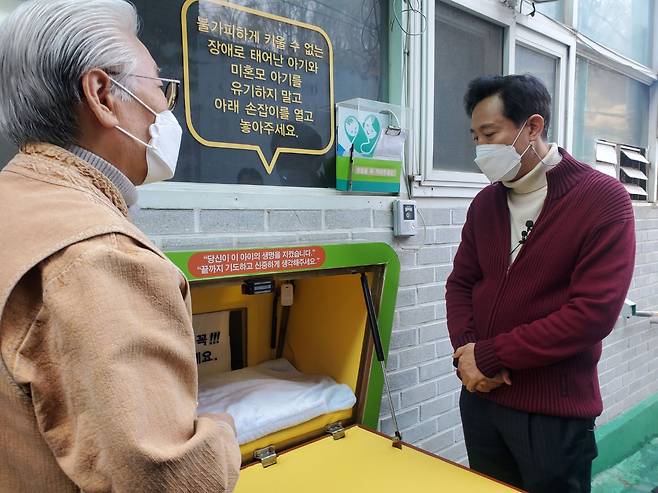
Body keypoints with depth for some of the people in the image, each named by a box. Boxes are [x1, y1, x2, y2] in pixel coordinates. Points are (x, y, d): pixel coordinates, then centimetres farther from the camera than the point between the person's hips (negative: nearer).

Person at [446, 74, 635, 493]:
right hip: (480, 398, 5)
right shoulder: (485, 203, 5)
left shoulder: (603, 199, -12)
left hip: (555, 411, -5)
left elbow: (594, 312, -19)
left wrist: (489, 356, -18)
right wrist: (467, 350, -11)